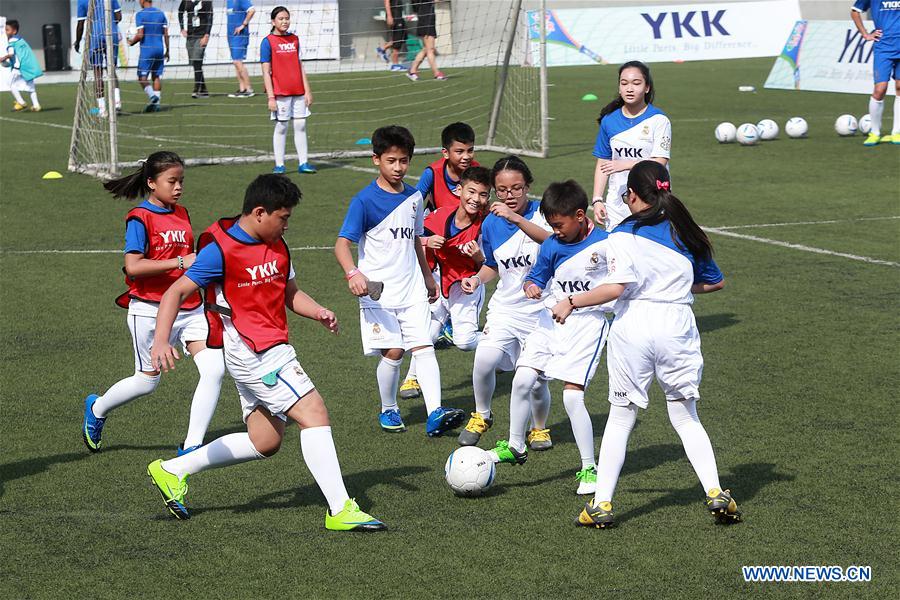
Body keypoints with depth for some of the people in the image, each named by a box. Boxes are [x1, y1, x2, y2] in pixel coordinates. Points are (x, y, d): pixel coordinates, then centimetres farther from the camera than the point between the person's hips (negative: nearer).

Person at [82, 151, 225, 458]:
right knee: (147, 380, 9)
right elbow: (133, 266, -24)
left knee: (214, 370, -11)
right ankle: (97, 409, 40)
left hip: (189, 308, 6)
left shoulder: (181, 214, 10)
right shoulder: (140, 218, -12)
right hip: (150, 310, -6)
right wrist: (180, 262, -26)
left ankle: (191, 447, -4)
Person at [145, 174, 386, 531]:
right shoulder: (221, 249, -14)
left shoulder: (277, 246, 11)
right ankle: (340, 510, -15)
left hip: (270, 351, 10)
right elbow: (176, 293, -13)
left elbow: (291, 293, 22)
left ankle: (171, 471, 23)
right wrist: (160, 342, -25)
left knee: (264, 441, 13)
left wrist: (319, 312, 1)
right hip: (252, 351, -10)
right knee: (315, 413, -15)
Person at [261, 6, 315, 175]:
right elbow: (266, 72, -7)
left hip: (298, 91, 5)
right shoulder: (268, 42, -4)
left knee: (301, 125, 4)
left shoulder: (294, 39, 11)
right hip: (280, 92, -5)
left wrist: (307, 91, 10)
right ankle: (279, 165, 5)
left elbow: (300, 66, 14)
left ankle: (303, 163, 7)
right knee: (281, 127, 0)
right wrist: (271, 97, -13)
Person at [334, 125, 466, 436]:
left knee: (424, 346, -7)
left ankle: (435, 414, -15)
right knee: (393, 350, -5)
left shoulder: (414, 197, 10)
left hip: (412, 290, 5)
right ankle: (388, 411, 16)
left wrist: (428, 277, 32)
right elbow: (342, 244, -16)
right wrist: (353, 273, -33)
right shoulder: (365, 200, -9)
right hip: (378, 292, -5)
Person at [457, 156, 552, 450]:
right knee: (484, 359, -21)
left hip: (541, 310, -3)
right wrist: (478, 279, -1)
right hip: (505, 307, 3)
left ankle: (539, 429, 30)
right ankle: (481, 416, 6)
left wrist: (516, 219, -44)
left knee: (535, 380, -2)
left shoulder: (541, 212, -10)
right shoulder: (491, 223, 3)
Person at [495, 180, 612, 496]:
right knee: (522, 380, -7)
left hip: (588, 321, -5)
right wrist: (531, 287, -13)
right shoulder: (551, 245, 0)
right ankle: (515, 446, 13)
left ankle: (589, 468, 1)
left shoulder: (605, 244, -11)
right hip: (551, 319, 5)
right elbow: (536, 276, 9)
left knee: (572, 396, -11)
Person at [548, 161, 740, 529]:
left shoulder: (623, 235, -5)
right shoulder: (685, 233, 10)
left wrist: (571, 302, -6)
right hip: (677, 328, 3)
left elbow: (615, 287, -16)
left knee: (620, 418, 6)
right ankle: (715, 492, 3)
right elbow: (716, 282, 18)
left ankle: (601, 503, 5)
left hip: (633, 329, -3)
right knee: (686, 418, 14)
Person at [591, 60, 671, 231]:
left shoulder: (659, 120, -5)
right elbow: (602, 164, 11)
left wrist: (625, 164, -19)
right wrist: (597, 200, 3)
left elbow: (660, 162, -12)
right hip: (617, 202, 3)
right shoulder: (609, 121, 8)